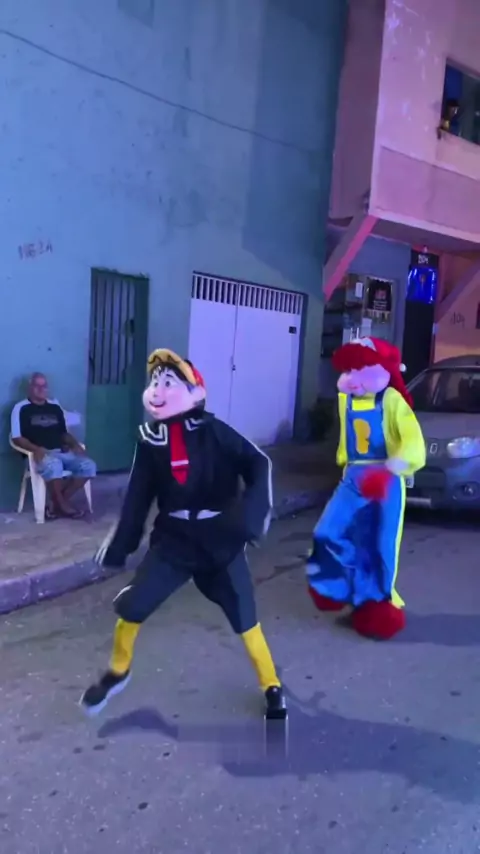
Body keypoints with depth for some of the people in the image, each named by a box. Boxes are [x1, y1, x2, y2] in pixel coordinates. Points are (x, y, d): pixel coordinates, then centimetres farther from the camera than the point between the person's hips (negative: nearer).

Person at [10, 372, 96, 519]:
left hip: (62, 452, 6)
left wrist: (75, 445, 2)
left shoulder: (55, 407, 20)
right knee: (53, 466, -39)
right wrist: (36, 449, -21)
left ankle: (55, 503, -12)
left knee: (88, 466, -19)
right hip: (40, 454, -6)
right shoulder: (21, 408, 3)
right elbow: (17, 438, -5)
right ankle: (63, 505, -15)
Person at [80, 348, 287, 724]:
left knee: (244, 617, 4)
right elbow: (139, 494, 6)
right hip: (173, 537, 3)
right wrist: (120, 543, 8)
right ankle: (118, 672, 30)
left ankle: (272, 687, 26)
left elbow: (259, 464, -11)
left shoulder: (212, 430, -12)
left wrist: (253, 513, -24)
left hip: (220, 538, -2)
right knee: (131, 606, 0)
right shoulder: (150, 438, -2)